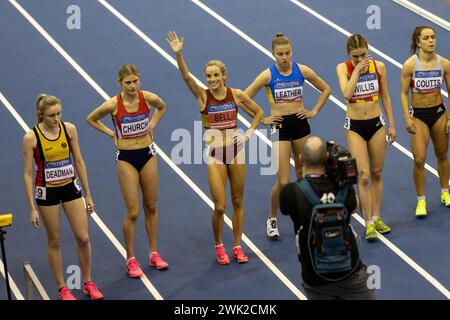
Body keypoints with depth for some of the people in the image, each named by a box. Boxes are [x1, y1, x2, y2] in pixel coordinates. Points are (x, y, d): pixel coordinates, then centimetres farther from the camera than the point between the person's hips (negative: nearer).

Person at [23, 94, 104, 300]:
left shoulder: (69, 129, -7)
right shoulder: (31, 137, -16)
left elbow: (79, 162, 4)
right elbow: (28, 174, -11)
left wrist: (88, 194, 6)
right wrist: (32, 209, -12)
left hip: (70, 187, 3)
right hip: (47, 192, -3)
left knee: (83, 238, 3)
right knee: (54, 242, 9)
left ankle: (88, 283, 21)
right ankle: (62, 289, 22)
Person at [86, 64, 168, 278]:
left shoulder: (148, 98, -10)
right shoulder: (113, 105, -17)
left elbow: (162, 107, 15)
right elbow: (91, 119, 1)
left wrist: (151, 126, 4)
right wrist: (111, 134, -4)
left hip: (148, 154, 3)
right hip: (126, 158, -3)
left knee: (151, 207, 13)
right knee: (133, 212, -3)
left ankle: (154, 254, 25)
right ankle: (131, 260, 11)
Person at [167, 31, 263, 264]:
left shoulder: (236, 95, -4)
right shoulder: (202, 96, -8)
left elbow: (258, 113, 11)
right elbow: (186, 76, -25)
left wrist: (249, 134, -1)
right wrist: (178, 54, -39)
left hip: (236, 150, 2)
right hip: (214, 154, -2)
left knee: (238, 202, 10)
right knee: (220, 206, -6)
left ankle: (237, 247, 23)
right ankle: (219, 246, 18)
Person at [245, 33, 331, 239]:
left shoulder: (302, 71, -3)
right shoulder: (268, 75, -10)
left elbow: (326, 90, 11)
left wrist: (314, 111, 3)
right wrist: (262, 119, -6)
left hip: (300, 123, 3)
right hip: (280, 126, -3)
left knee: (303, 174, 12)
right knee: (283, 181, -7)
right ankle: (272, 219, 13)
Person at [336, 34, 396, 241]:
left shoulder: (379, 66, -4)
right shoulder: (343, 68, -9)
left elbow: (385, 97, 5)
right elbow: (346, 93, -26)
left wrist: (392, 125, 5)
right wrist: (357, 70, -23)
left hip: (376, 123, 3)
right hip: (355, 127, -3)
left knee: (376, 174, 12)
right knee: (363, 176, -8)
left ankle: (376, 217, 25)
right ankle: (369, 223, -2)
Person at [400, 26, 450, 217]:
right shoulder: (410, 65, -14)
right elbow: (404, 93, -7)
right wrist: (407, 118, -13)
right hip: (418, 115, -2)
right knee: (419, 160, -9)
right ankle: (421, 201, 6)